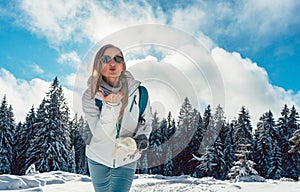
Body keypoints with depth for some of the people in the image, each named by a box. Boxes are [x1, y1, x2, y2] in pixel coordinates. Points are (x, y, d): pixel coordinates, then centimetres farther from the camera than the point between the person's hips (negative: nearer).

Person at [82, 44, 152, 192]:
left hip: (126, 160, -1)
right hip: (98, 158, 1)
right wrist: (109, 106, -34)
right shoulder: (90, 96, -14)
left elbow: (146, 122, 3)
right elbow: (100, 134, -21)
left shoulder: (138, 92, -13)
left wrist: (140, 140, -15)